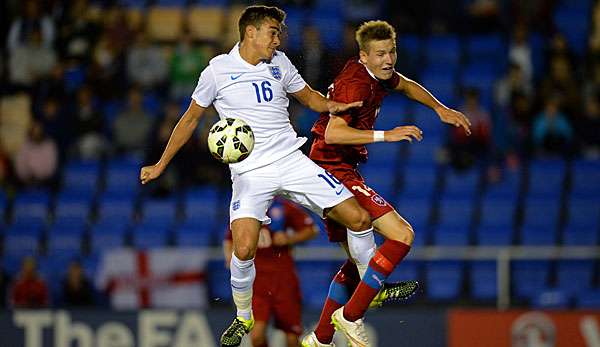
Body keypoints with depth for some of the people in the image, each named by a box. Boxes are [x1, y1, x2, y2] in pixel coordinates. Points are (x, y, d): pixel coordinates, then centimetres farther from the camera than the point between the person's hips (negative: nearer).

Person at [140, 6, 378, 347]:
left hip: (292, 161, 4)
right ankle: (244, 318, 2)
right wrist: (161, 164, 10)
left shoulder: (280, 63, 9)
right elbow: (191, 118, 10)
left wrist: (329, 104, 0)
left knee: (359, 219, -6)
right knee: (244, 249, -25)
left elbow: (308, 95, 24)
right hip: (250, 172, -4)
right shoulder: (219, 70, -1)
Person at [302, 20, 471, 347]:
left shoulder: (377, 74, 10)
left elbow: (405, 85, 33)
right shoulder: (356, 84, -21)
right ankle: (351, 316, -13)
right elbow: (333, 134, -33)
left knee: (360, 258, 19)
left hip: (342, 170, 11)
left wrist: (440, 108, 23)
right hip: (335, 171, -11)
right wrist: (387, 135, -35)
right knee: (401, 235, -18)